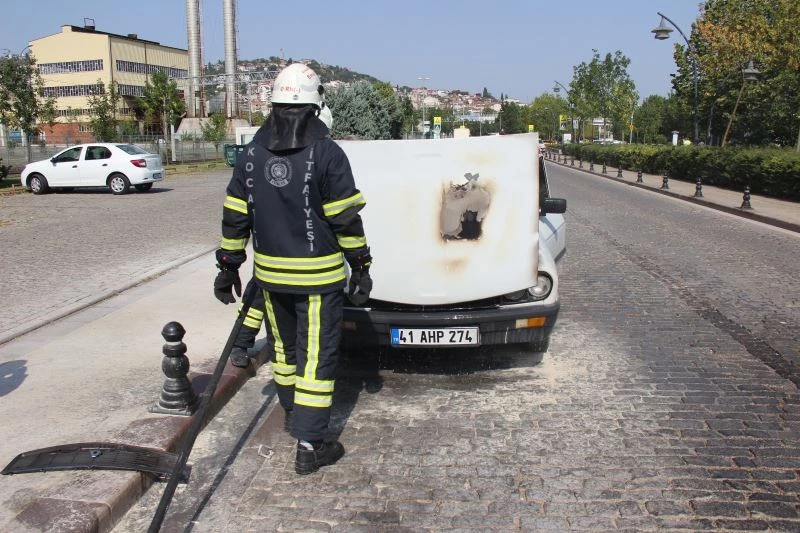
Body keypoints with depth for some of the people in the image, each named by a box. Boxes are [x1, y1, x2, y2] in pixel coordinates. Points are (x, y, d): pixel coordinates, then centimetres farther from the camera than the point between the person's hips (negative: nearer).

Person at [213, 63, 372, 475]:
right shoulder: (326, 153, -12)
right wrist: (361, 266, -2)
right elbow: (346, 220, -11)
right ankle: (309, 445, 5)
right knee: (317, 355, 1)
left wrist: (228, 267, 13)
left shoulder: (251, 155, 4)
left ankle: (294, 413, 41)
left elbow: (234, 218, 5)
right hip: (318, 275, -5)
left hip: (270, 274, 5)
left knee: (284, 346, 21)